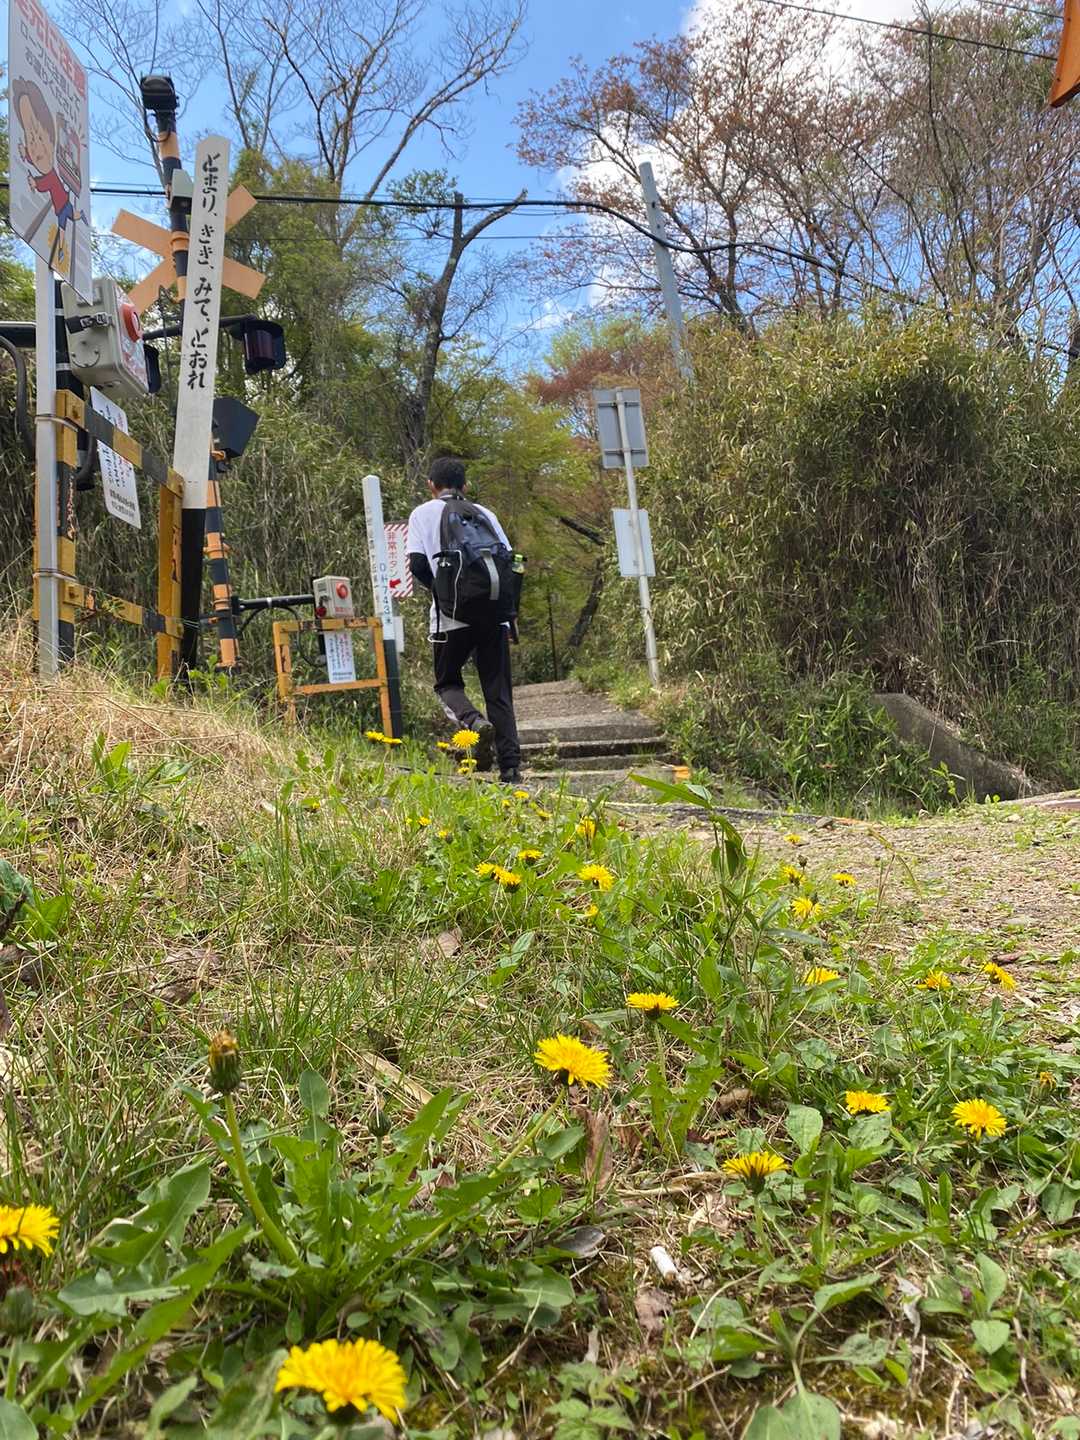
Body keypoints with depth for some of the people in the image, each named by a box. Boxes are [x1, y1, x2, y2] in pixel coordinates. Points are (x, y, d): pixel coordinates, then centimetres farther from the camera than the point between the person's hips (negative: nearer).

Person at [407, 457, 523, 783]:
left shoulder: (423, 514, 7)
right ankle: (511, 766, -1)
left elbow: (417, 564, -5)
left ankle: (475, 722, -16)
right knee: (498, 691, 6)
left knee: (448, 683, 15)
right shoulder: (483, 513, 14)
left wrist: (436, 588, 14)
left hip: (452, 614, -2)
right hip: (493, 613, 2)